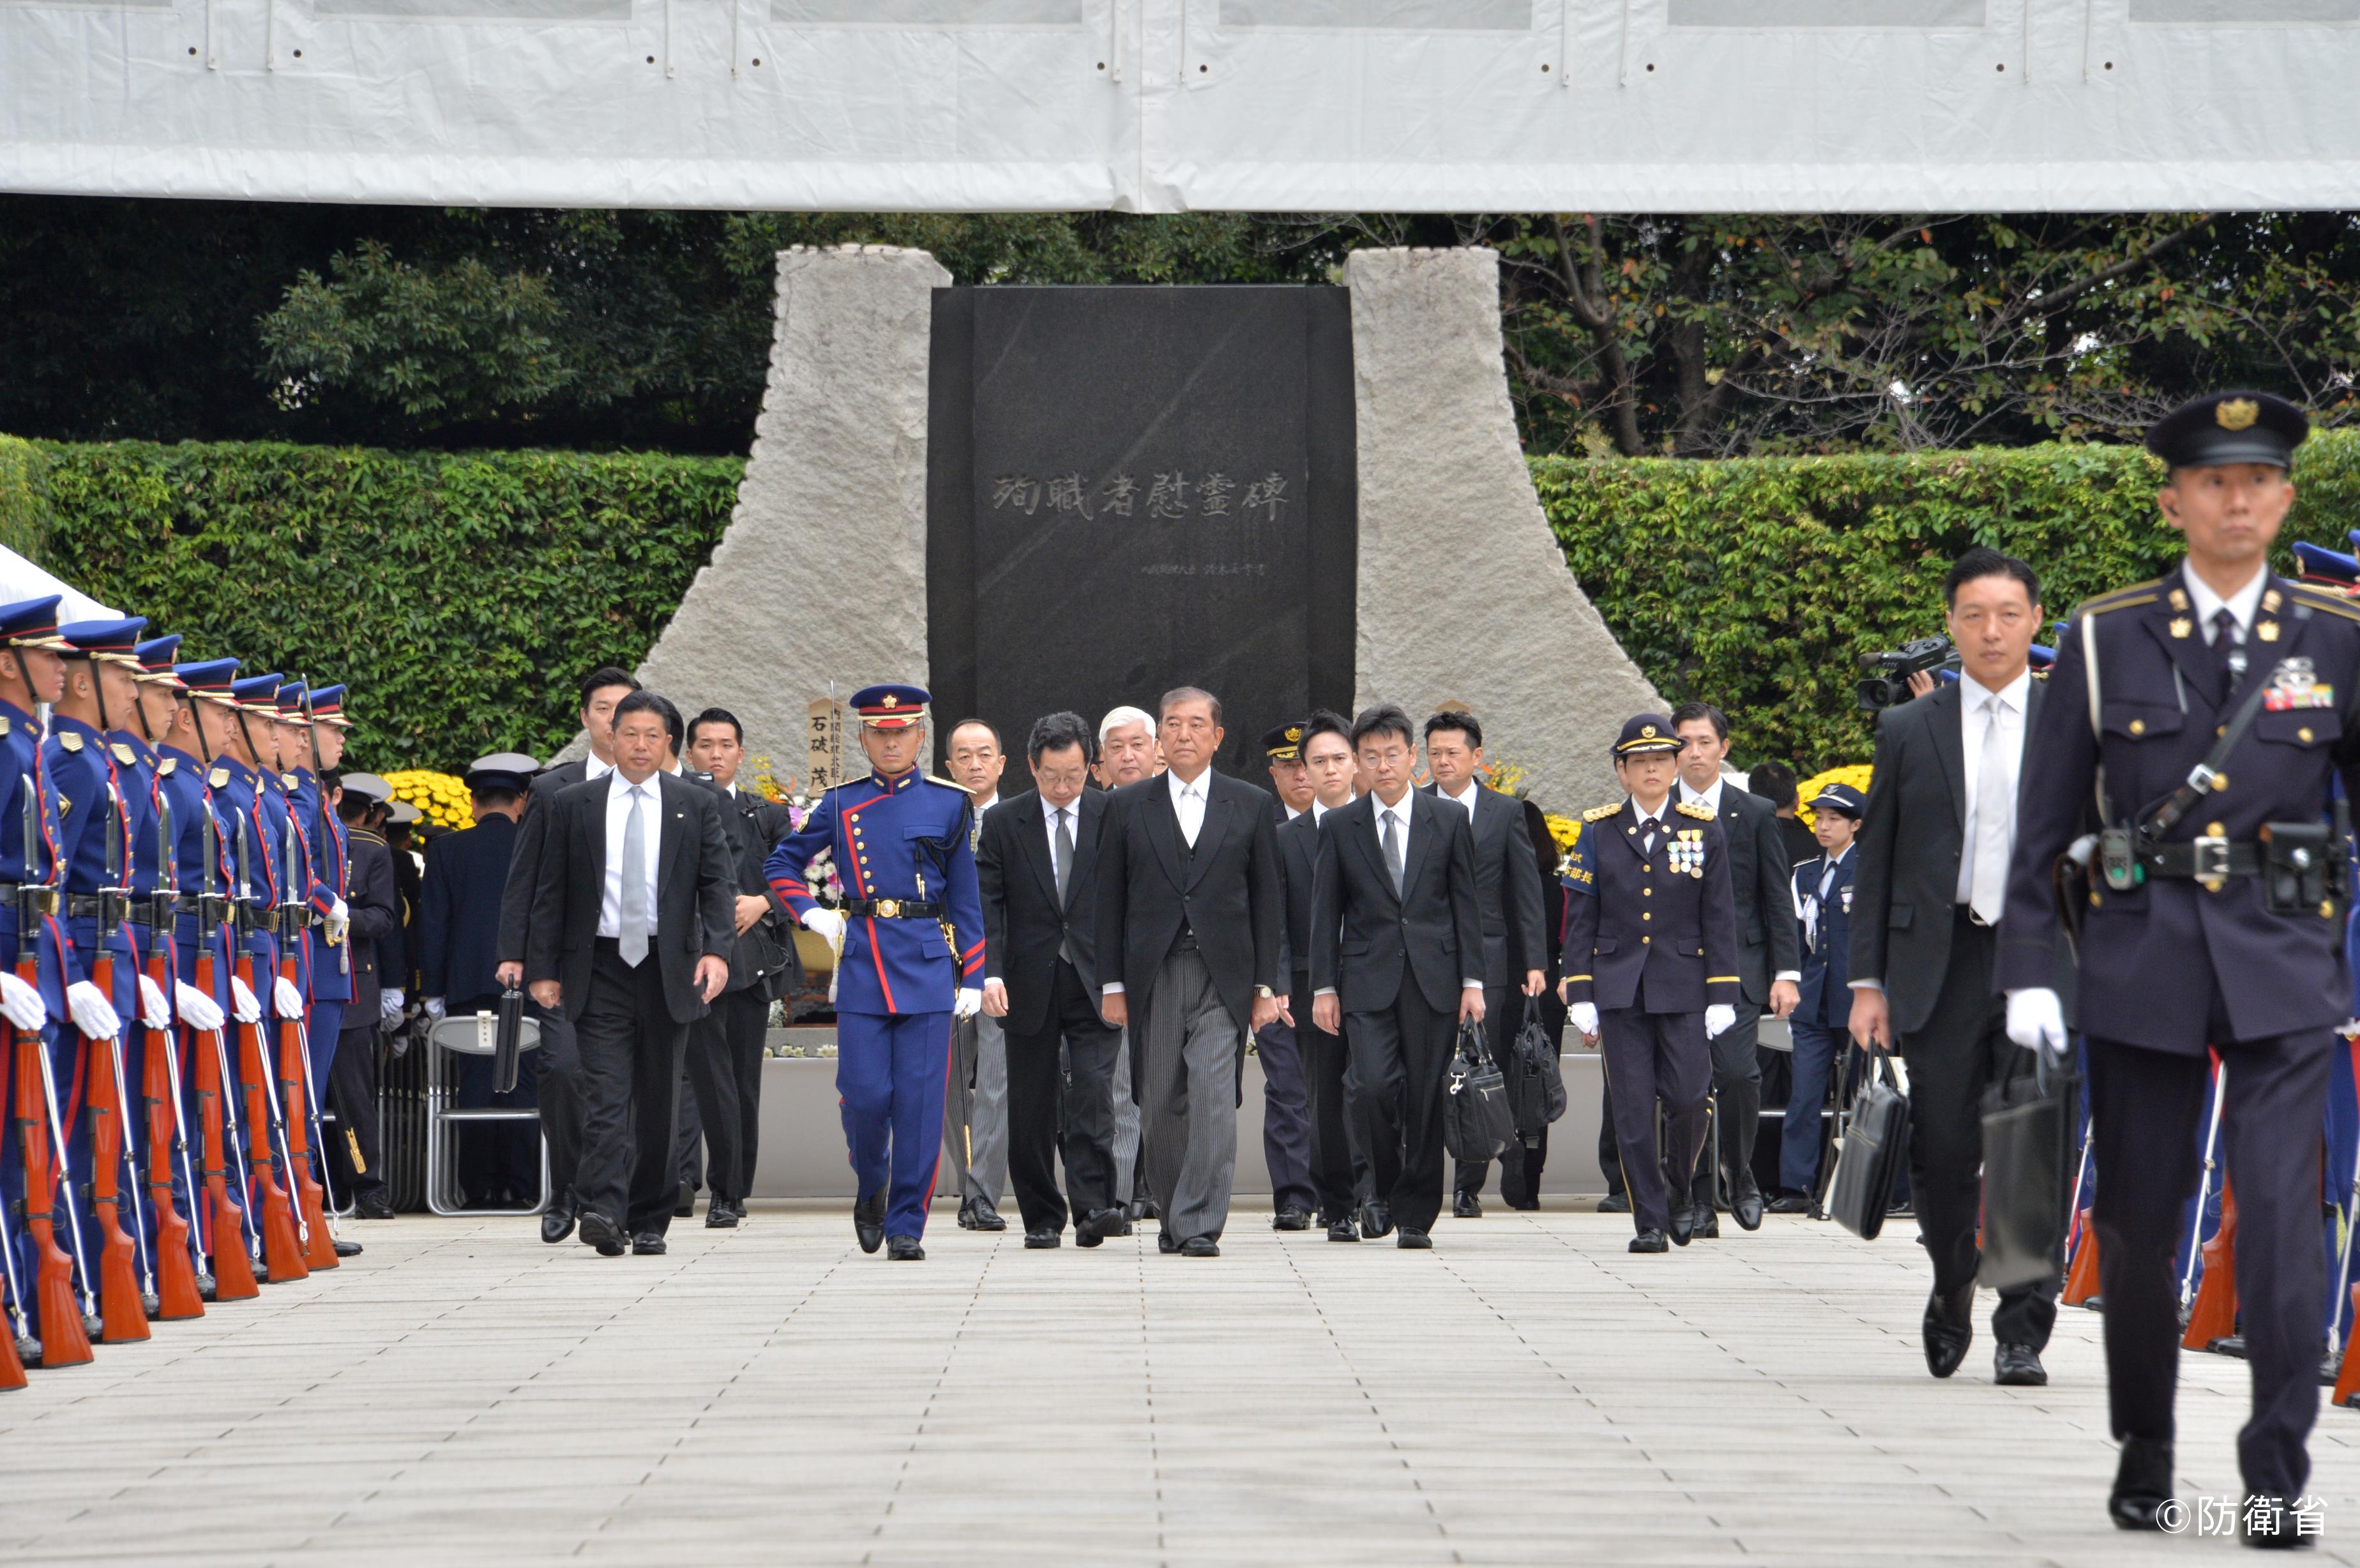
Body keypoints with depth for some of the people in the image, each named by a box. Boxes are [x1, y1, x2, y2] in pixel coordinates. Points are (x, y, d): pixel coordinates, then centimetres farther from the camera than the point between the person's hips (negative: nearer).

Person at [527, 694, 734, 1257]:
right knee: (605, 1094, -13)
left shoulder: (697, 805, 7)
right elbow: (551, 893, 6)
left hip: (669, 969, 1)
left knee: (658, 1101, 6)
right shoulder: (573, 805, 7)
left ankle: (649, 1223, 13)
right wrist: (543, 969, -1)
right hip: (600, 969, -1)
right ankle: (603, 1211, -22)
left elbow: (719, 881, 1)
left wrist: (716, 949, -15)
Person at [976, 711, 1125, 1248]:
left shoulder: (1114, 817, 2)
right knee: (1031, 1109, 5)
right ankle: (1041, 1218, 13)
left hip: (1095, 982, -1)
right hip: (1029, 985, 1)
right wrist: (990, 972, -12)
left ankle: (1094, 1208, -16)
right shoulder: (1004, 822, 3)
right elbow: (986, 902, 0)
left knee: (1094, 1094, -14)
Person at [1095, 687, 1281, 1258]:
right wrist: (1113, 984, 2)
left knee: (1214, 1098, -13)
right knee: (1159, 1107, 4)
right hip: (1153, 978, 1)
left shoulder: (1251, 805, 7)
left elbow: (1266, 901, 7)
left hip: (1224, 979, -1)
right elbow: (1110, 900, 8)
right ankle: (1173, 1216, 20)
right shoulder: (1128, 806, 8)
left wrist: (1265, 986, 2)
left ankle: (1200, 1225, -11)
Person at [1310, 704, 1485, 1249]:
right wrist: (1324, 988, 1)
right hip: (1367, 981, 0)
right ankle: (1383, 1189, 6)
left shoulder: (1450, 820, 7)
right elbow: (1325, 913, 7)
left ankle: (1416, 1217, 10)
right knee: (1372, 1086, -17)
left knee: (1426, 1101, 0)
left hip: (1432, 979, 1)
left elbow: (1466, 905, 7)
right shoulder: (1339, 827, 7)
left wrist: (1472, 981, 1)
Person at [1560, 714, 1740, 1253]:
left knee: (1687, 1098, -7)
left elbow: (1719, 919, 5)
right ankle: (1649, 1220, 6)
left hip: (1683, 987, 0)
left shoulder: (1703, 829, 5)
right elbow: (1580, 920, 6)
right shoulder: (1598, 831, 6)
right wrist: (1581, 996, 0)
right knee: (1633, 1111, -2)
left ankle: (1679, 1190, 20)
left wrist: (1722, 996, -2)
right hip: (1620, 989, 1)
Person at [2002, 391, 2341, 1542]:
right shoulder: (2104, 638, 4)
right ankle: (2144, 1450, 25)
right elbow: (2044, 821, 5)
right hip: (2141, 960, 1)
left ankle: (2275, 1479, -6)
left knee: (2281, 1211, -12)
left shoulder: (2336, 638, 4)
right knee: (2136, 1219, 7)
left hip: (2283, 965, -1)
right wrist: (2028, 971, -1)